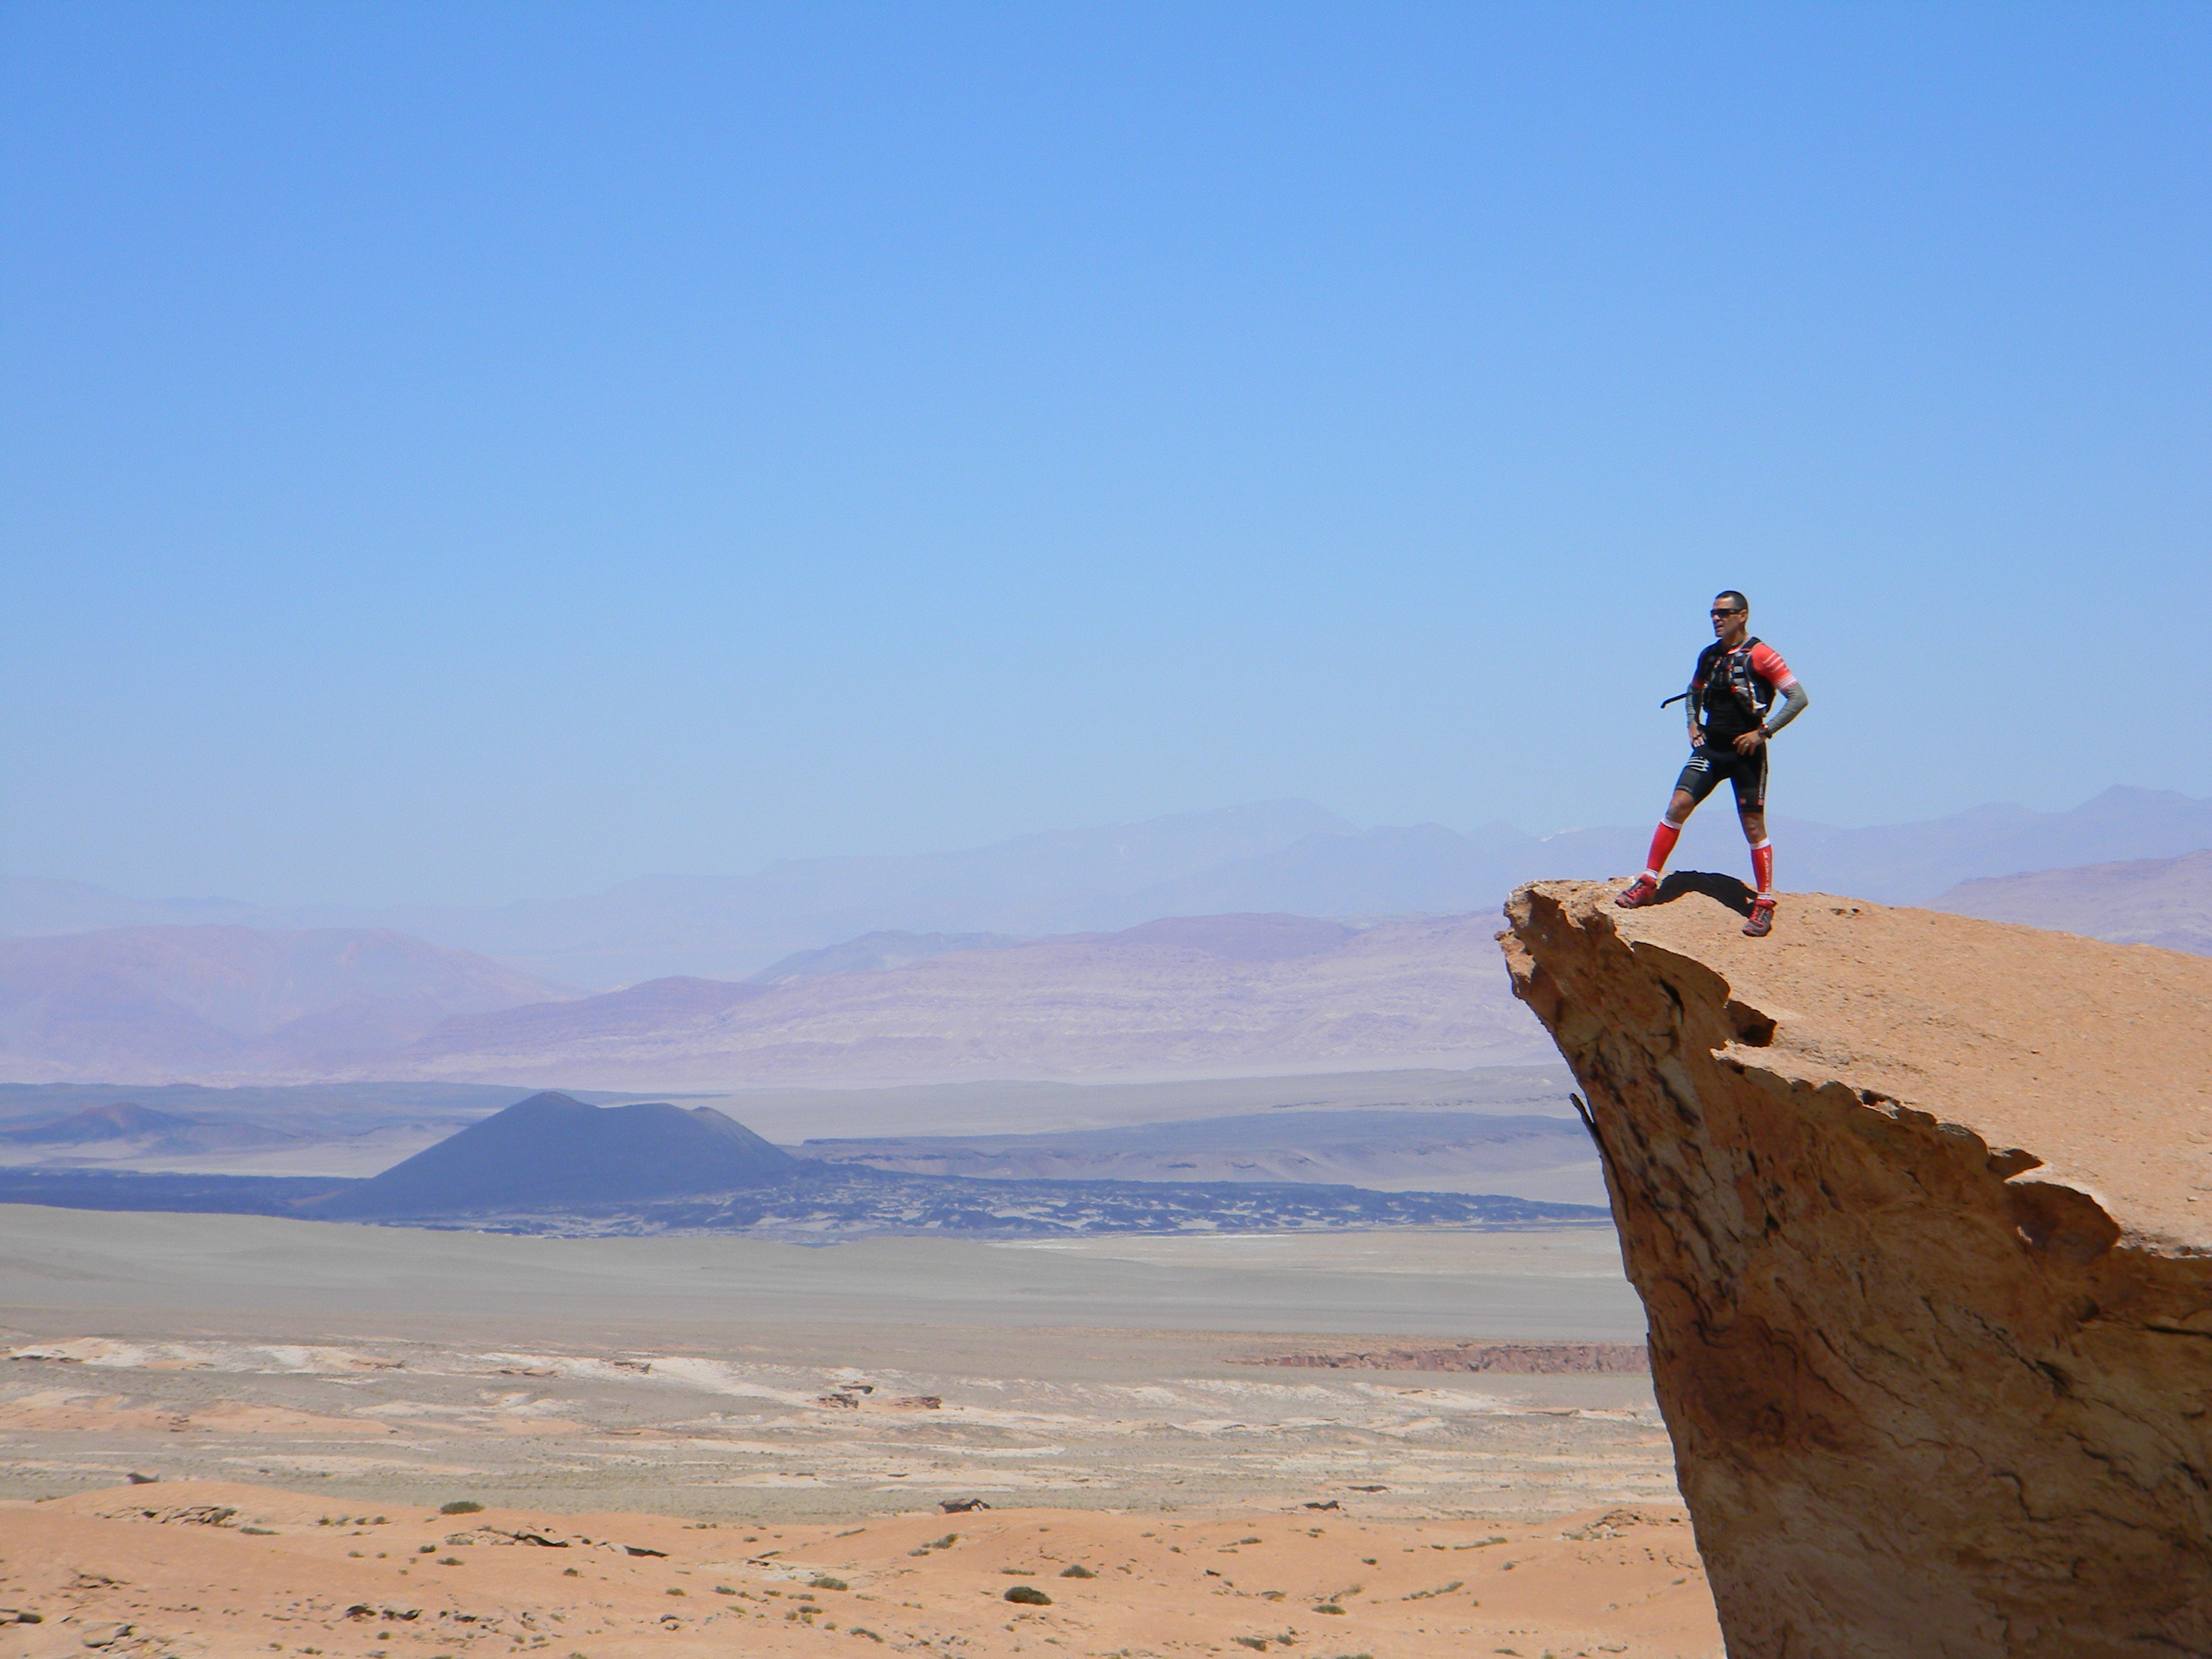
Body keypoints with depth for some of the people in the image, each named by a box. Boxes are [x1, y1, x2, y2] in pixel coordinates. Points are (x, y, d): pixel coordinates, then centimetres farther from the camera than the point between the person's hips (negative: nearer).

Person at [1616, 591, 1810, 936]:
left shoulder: (1760, 655, -9)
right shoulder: (1709, 656, 10)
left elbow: (1799, 698, -12)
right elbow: (1694, 693, 30)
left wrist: (1763, 732, -16)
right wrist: (1693, 724, 11)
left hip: (1746, 752, -5)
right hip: (1710, 748, 5)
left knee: (1754, 827, 0)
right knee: (1678, 806, -9)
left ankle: (1764, 906, 7)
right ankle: (1648, 883, -5)